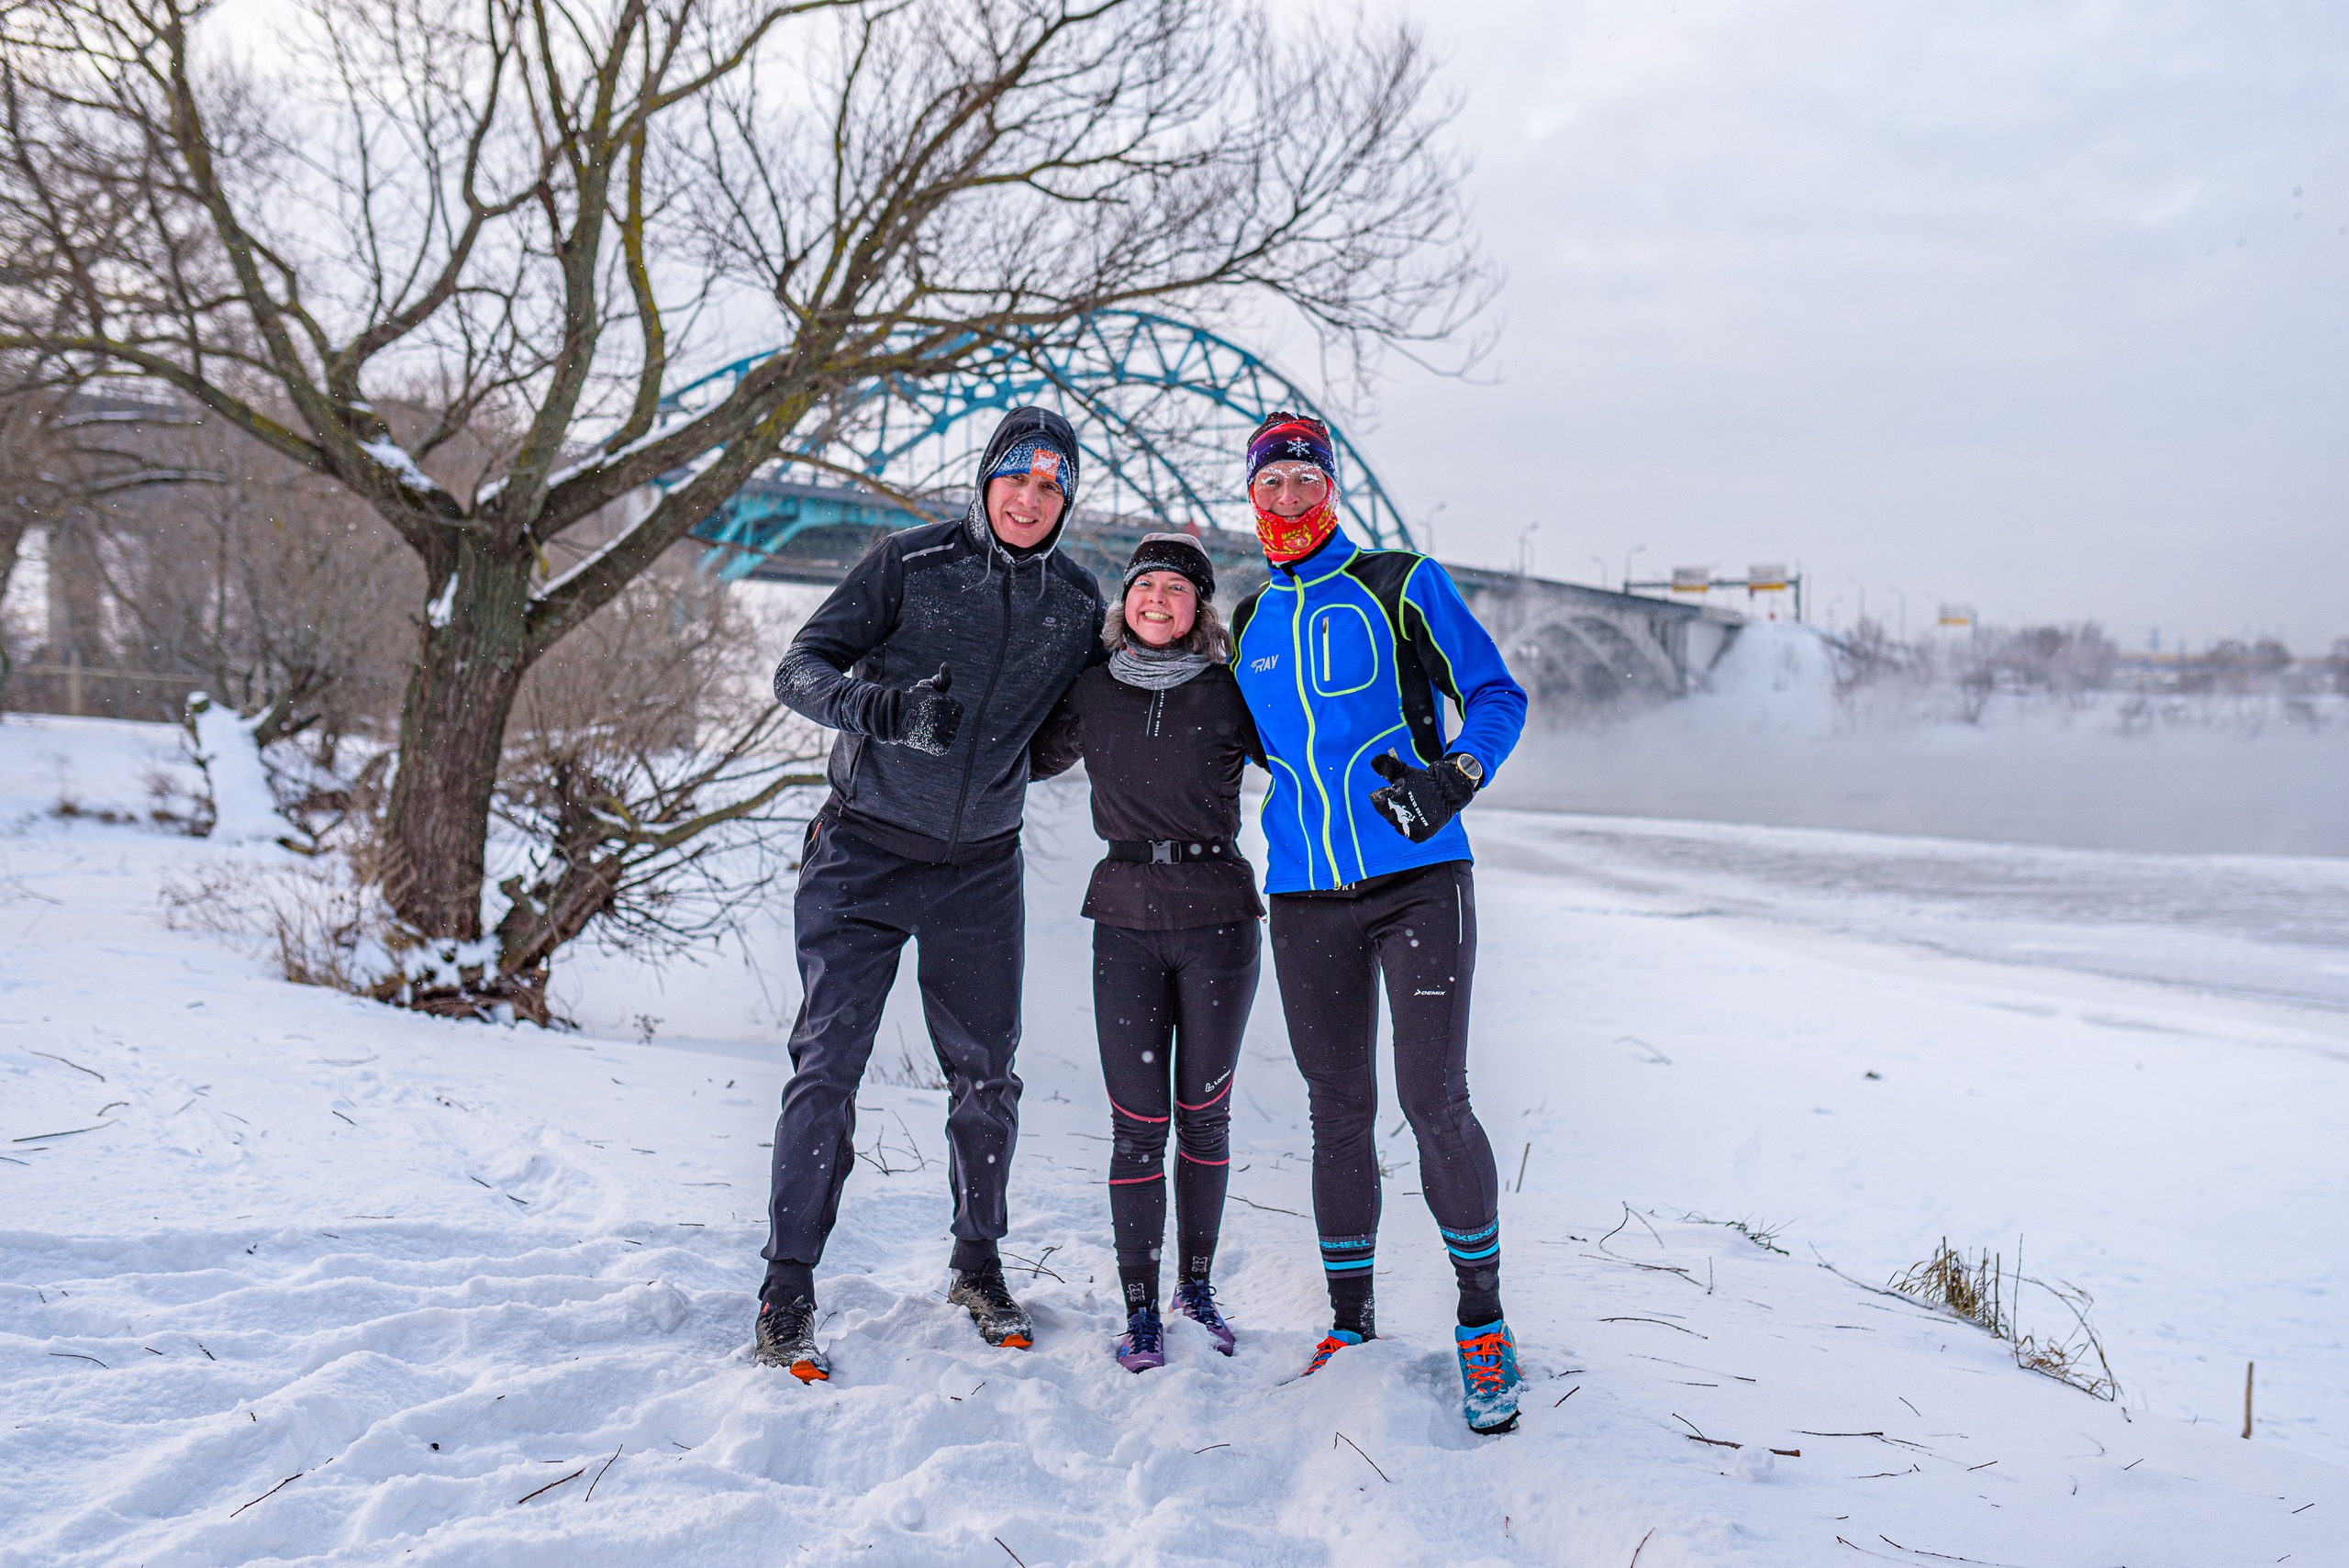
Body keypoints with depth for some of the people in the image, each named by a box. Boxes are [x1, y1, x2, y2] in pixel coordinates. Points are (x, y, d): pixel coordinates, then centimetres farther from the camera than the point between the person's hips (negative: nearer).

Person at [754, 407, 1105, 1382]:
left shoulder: (1077, 600, 4)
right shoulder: (909, 562, -7)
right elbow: (801, 670, -12)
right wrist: (886, 706, -31)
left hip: (980, 869, 3)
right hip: (863, 856, -3)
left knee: (986, 1074, 8)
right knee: (827, 1065, -6)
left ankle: (978, 1266, 27)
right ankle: (787, 1292, 5)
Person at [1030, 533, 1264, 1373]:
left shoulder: (1231, 695, 1)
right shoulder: (1089, 693, 6)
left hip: (1218, 922, 0)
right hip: (1127, 924, 1)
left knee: (1203, 1113, 10)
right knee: (1138, 1124, -1)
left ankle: (1197, 1283, 28)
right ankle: (1140, 1312, 12)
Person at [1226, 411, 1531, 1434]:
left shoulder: (1403, 587, 4)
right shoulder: (1247, 626, 16)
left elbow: (1497, 696, 2)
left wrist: (1455, 776, -16)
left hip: (1419, 879, -3)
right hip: (1306, 898, 3)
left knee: (1434, 1101, -7)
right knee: (1338, 1111, 7)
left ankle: (1483, 1322, 11)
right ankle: (1350, 1321, 21)